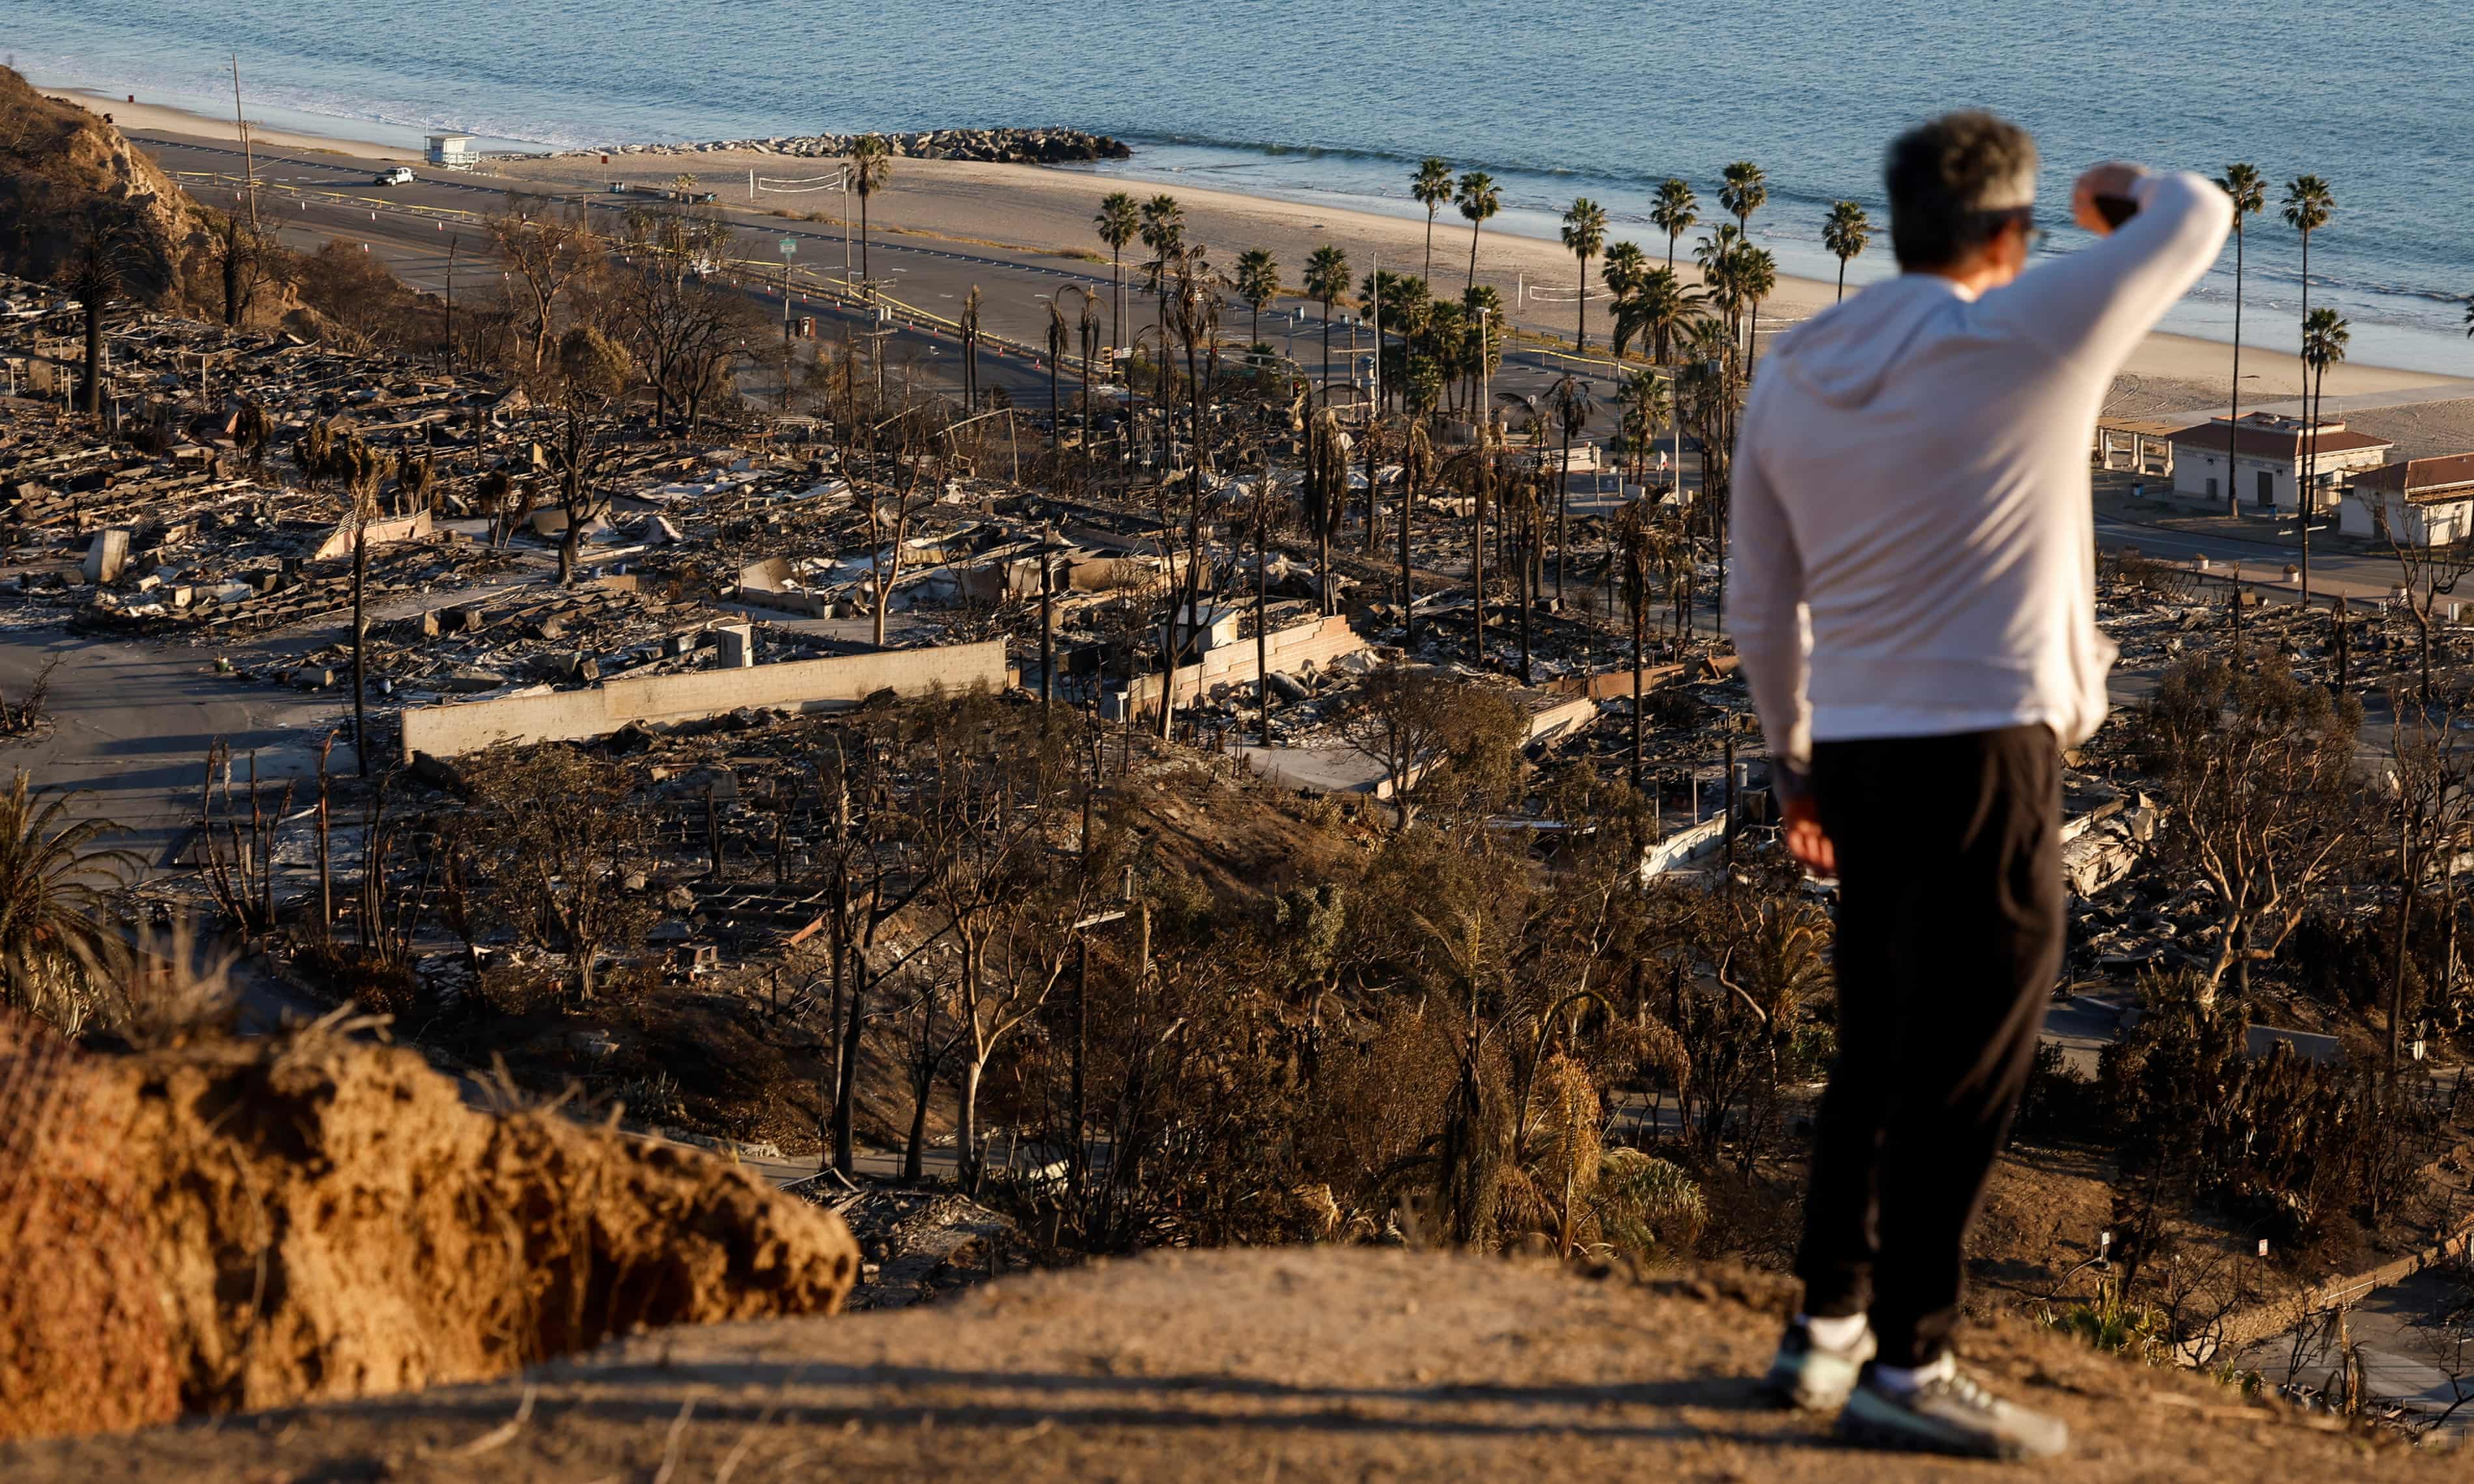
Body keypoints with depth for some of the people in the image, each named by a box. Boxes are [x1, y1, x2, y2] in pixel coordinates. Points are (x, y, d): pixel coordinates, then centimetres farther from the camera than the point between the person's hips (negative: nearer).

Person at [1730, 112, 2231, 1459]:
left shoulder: (1789, 380, 7)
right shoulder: (2031, 335, -9)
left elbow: (1763, 606, 12)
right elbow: (2201, 220, 4)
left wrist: (1793, 758, 24)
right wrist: (2130, 193, 27)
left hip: (1862, 751, 7)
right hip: (1985, 748, -7)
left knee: (1881, 1051, 18)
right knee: (1965, 1069, -1)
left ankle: (1826, 1328, 25)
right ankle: (1905, 1367, 3)